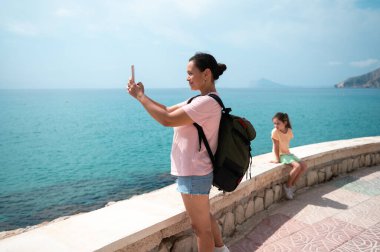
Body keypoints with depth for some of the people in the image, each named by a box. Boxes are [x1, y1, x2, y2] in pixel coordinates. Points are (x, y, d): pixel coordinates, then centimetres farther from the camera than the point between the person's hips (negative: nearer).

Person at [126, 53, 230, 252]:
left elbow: (167, 120, -26)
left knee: (200, 225, 7)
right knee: (204, 217, 27)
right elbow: (168, 110, 10)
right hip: (194, 171, 10)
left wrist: (140, 96, -17)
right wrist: (142, 95, -1)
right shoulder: (201, 100, 9)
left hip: (194, 174, -10)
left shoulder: (207, 102, -22)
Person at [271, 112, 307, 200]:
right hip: (281, 155, -7)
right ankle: (287, 186, -8)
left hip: (288, 153, 7)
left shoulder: (289, 131, -2)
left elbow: (286, 144, 3)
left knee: (304, 166, -5)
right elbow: (276, 146, -16)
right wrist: (277, 159, -16)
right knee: (297, 166, -25)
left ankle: (292, 185, 5)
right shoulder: (275, 131, -17)